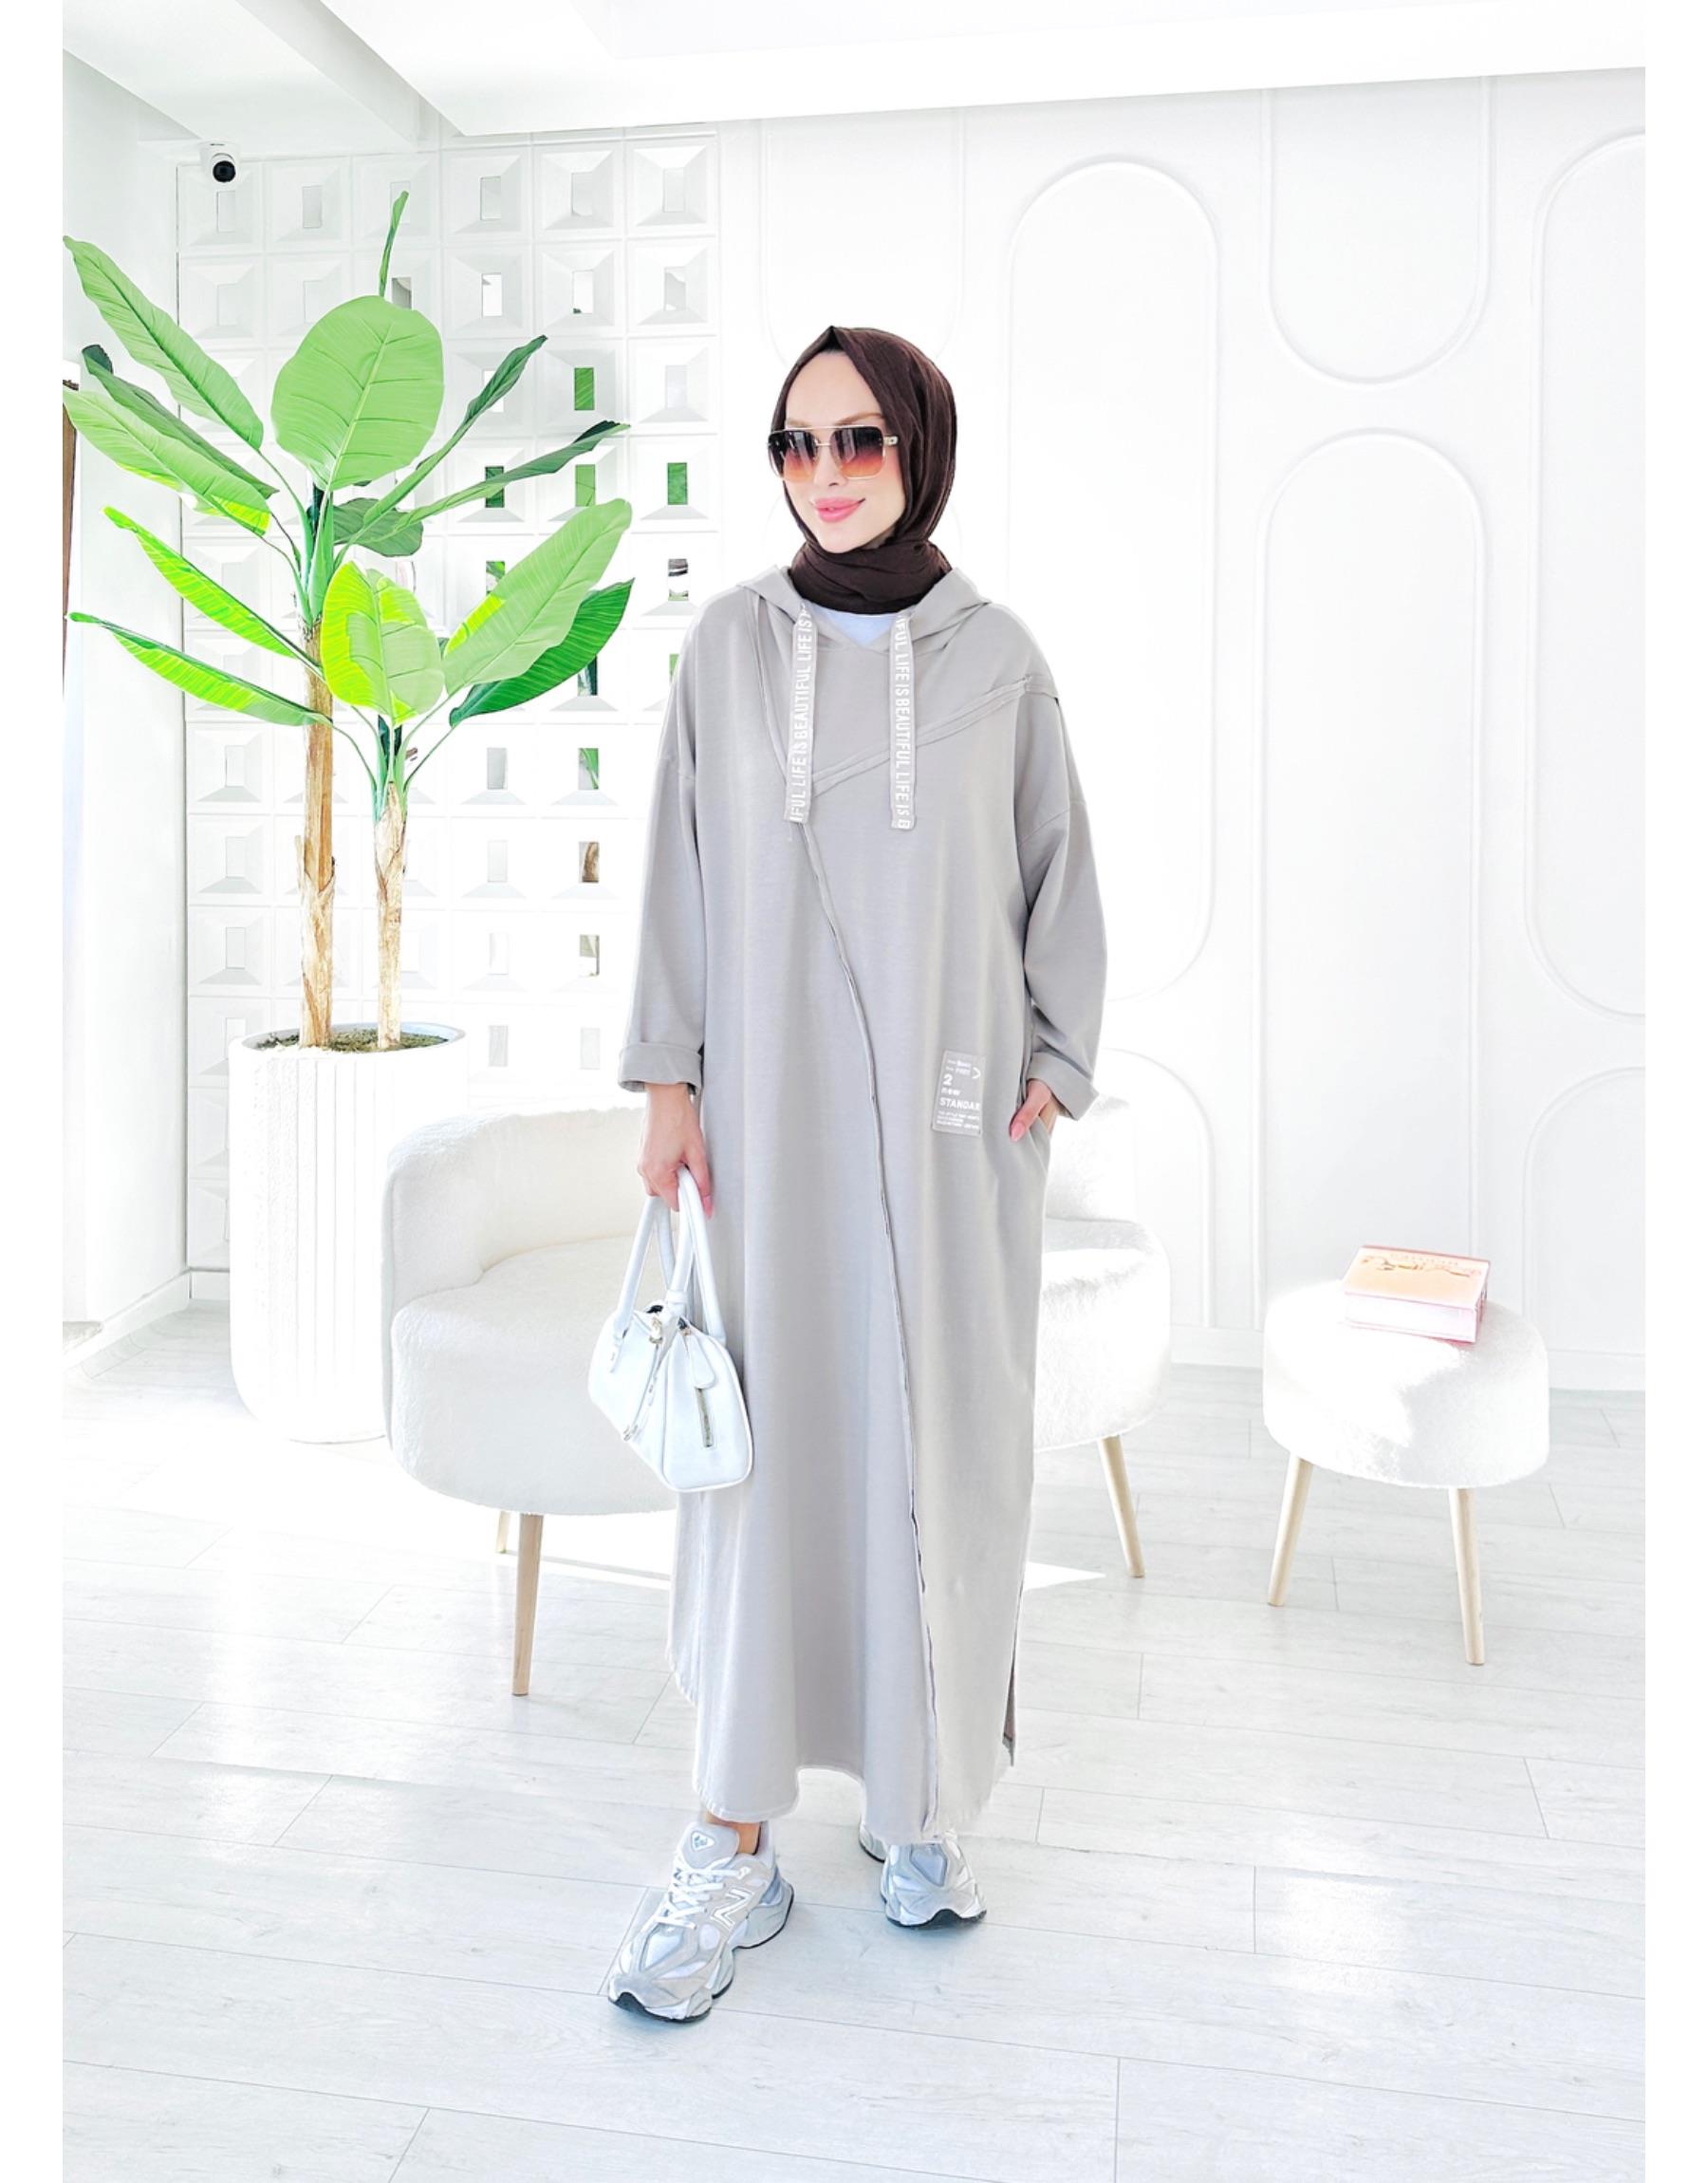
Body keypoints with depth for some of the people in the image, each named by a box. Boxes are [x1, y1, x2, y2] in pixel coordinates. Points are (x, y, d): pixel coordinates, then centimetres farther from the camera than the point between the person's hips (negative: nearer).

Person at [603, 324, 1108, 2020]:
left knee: (941, 1433, 4)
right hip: (773, 1099, 0)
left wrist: (1052, 1069, 3)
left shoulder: (995, 655, 4)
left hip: (949, 1108, 0)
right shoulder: (730, 642, 5)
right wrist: (669, 1083, 1)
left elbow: (1059, 873, 8)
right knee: (764, 1429, 0)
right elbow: (683, 865, 5)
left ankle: (921, 1802, 22)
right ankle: (739, 1843, 10)